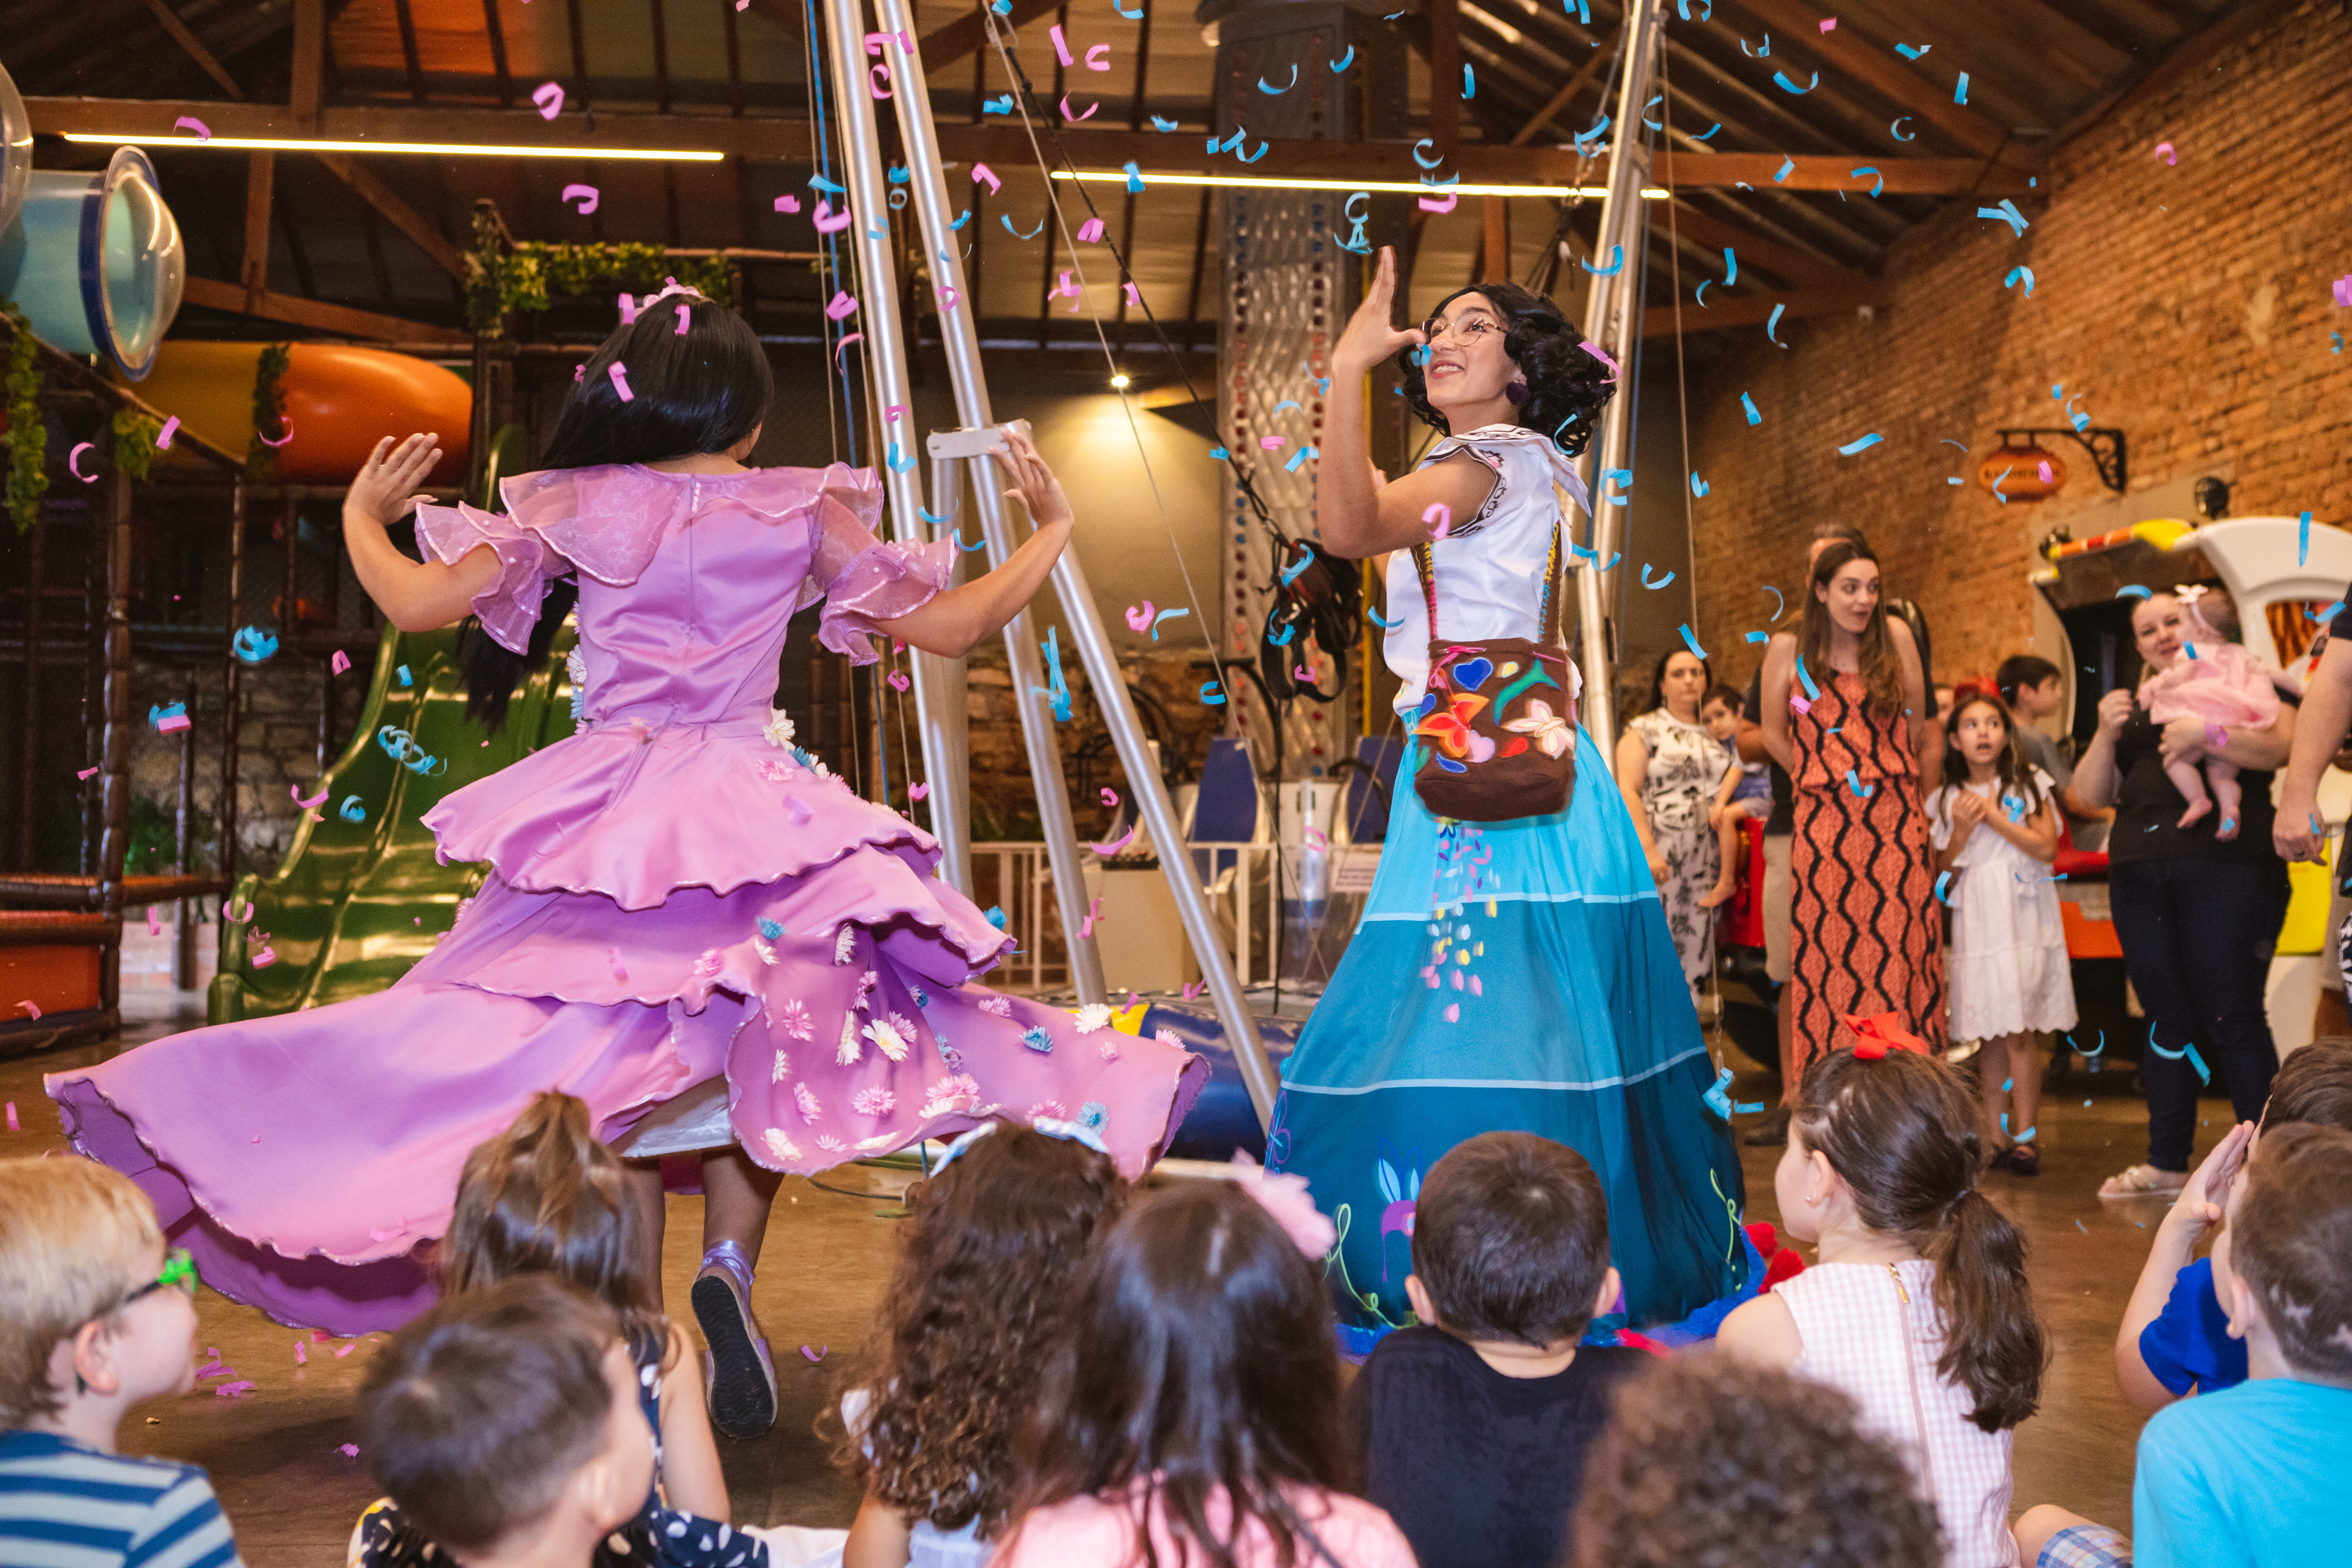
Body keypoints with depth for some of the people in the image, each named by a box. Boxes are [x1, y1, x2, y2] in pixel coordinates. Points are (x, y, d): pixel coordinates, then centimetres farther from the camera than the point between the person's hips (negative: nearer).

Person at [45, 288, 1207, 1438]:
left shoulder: (574, 506, 5)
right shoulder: (804, 509, 3)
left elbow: (420, 602, 2)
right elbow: (945, 624, 3)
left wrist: (360, 517, 23)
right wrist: (1051, 529, 17)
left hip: (600, 818, 1)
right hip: (758, 819, -1)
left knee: (610, 1057, 9)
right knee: (752, 1038, 12)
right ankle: (728, 1259, -13)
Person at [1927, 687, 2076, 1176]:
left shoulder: (2030, 783, 4)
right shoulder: (1947, 799, 10)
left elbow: (2046, 846, -7)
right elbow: (1943, 873, 9)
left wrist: (1994, 815, -9)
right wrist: (1963, 830, -6)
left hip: (2022, 919, -2)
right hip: (1976, 923, 3)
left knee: (2020, 1031, -7)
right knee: (1989, 1035, 4)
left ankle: (2024, 1137, -1)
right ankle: (1996, 1137, 9)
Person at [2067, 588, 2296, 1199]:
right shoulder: (2133, 710, 22)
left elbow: (2282, 745, -9)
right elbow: (2087, 796, 15)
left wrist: (2208, 735, -23)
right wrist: (2106, 735, 0)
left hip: (2224, 865, -5)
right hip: (2140, 872, 5)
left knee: (2232, 1016, -8)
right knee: (2167, 1018, 8)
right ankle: (2166, 1164, 13)